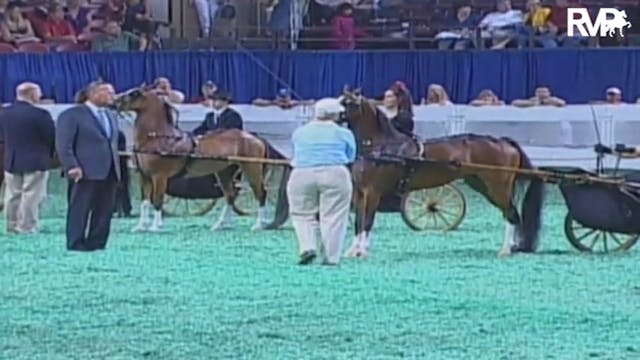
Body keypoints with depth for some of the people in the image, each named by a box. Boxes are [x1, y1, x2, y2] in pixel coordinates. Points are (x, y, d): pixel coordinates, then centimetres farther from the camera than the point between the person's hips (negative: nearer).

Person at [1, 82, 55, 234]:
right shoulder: (40, 114, -17)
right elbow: (51, 137, -13)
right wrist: (48, 155, 5)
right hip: (35, 162, -6)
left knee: (13, 196, 12)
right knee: (31, 196, -1)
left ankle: (12, 226, 17)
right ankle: (27, 227, 0)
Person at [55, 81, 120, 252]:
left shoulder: (111, 116, 20)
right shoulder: (72, 115, -4)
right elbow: (63, 144, -9)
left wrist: (116, 167, 15)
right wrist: (72, 166, -19)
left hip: (109, 172, 7)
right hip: (86, 172, -7)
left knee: (105, 210, 5)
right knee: (80, 208, -4)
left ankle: (96, 243, 10)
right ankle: (76, 243, 0)